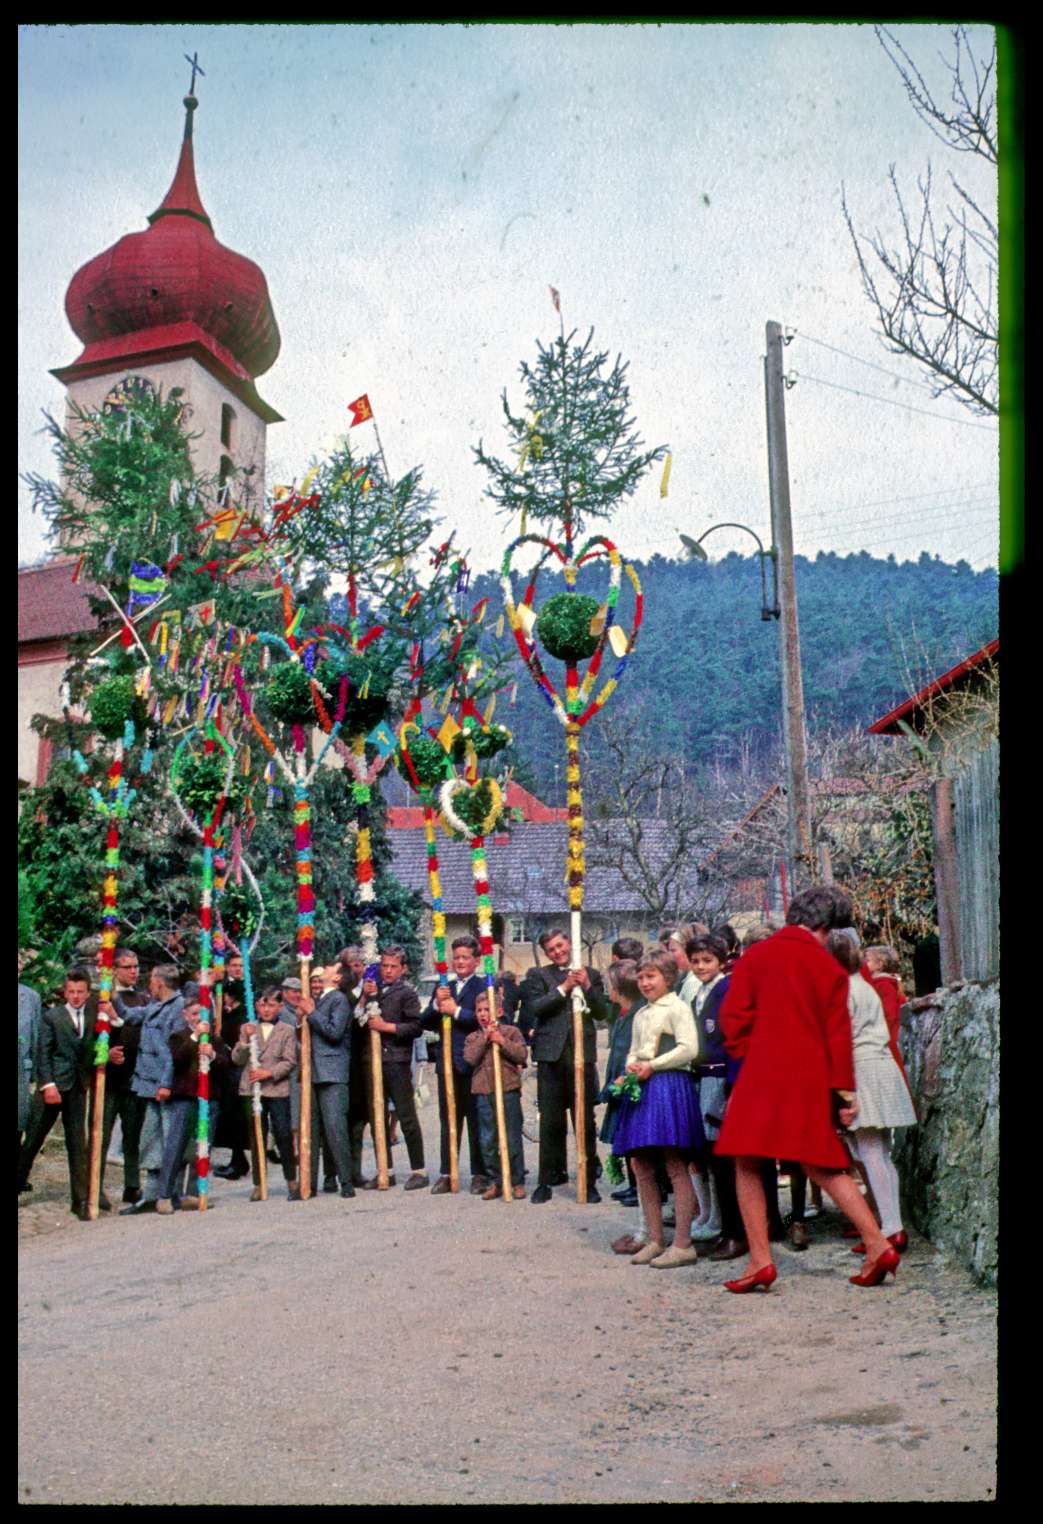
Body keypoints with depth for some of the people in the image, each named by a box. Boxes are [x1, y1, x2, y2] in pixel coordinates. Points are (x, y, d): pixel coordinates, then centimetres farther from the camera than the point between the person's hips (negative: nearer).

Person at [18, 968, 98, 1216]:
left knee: (78, 1144, 3)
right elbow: (43, 1054, -4)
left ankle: (80, 1199, 5)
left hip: (78, 1088, 3)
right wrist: (48, 1084, -13)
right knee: (32, 1138, 4)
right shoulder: (51, 1016, 2)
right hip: (52, 1086, -3)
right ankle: (19, 1181, 20)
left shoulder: (93, 1019, 10)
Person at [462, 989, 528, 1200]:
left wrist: (502, 1041, -12)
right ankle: (497, 1182, 17)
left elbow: (522, 1055, -5)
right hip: (483, 1092, 3)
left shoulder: (510, 1031, 5)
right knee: (488, 1141, 6)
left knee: (512, 1139, 0)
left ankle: (517, 1182, 10)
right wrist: (485, 1037, -9)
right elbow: (470, 1058, -5)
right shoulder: (472, 1037, 12)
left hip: (508, 1090, -3)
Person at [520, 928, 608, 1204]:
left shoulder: (591, 975, 12)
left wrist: (587, 987, -10)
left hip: (583, 1054, 1)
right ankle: (546, 1181, 10)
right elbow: (535, 1008, -7)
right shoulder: (537, 975, 9)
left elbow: (602, 1013, 5)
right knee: (550, 1123, 3)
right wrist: (563, 988, -14)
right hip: (551, 1055, -1)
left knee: (586, 1123, 3)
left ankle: (589, 1182, 10)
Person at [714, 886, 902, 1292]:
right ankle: (878, 1245, 8)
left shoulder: (755, 957, 0)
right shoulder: (829, 967, 3)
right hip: (812, 1081, 3)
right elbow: (838, 1034, 2)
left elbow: (733, 1016, -2)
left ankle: (760, 1261, -1)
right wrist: (845, 1092, 6)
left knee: (747, 1164, 5)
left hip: (762, 1075, -3)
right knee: (821, 1164, 14)